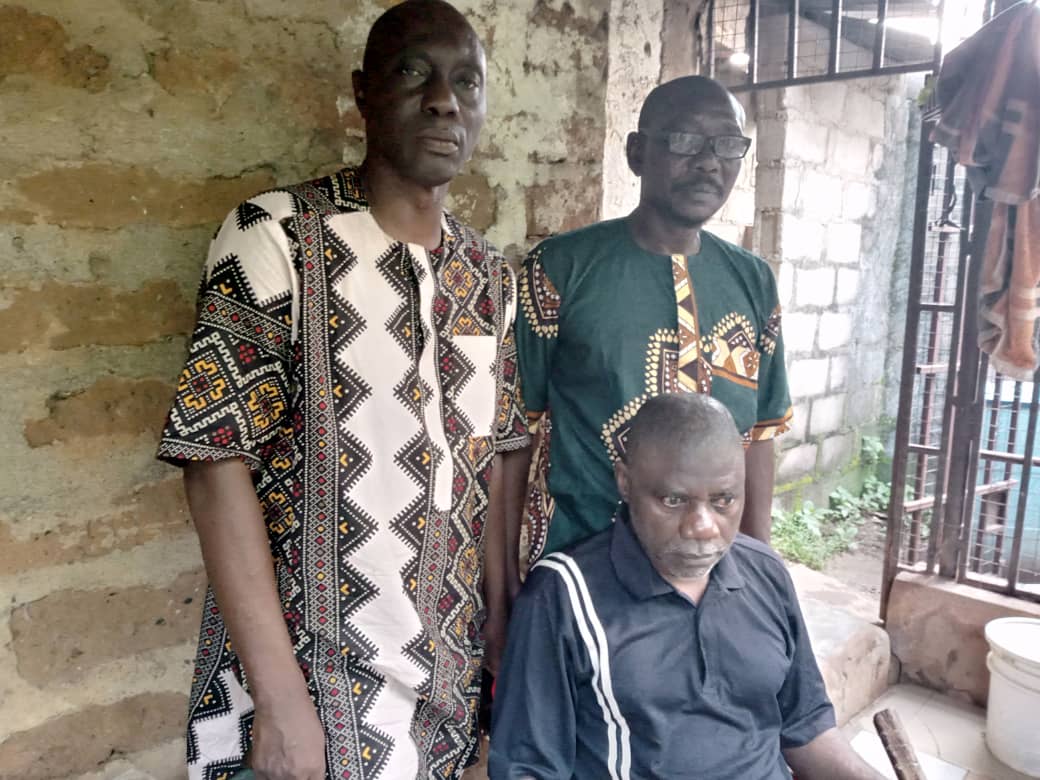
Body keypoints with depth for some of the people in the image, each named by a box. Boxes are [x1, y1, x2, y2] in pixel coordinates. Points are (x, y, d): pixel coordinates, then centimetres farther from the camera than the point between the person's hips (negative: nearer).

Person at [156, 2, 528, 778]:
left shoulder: (490, 275, 4)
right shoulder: (276, 239, -13)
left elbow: (486, 463, 7)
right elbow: (218, 456, -16)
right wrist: (280, 696, -18)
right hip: (308, 676, -5)